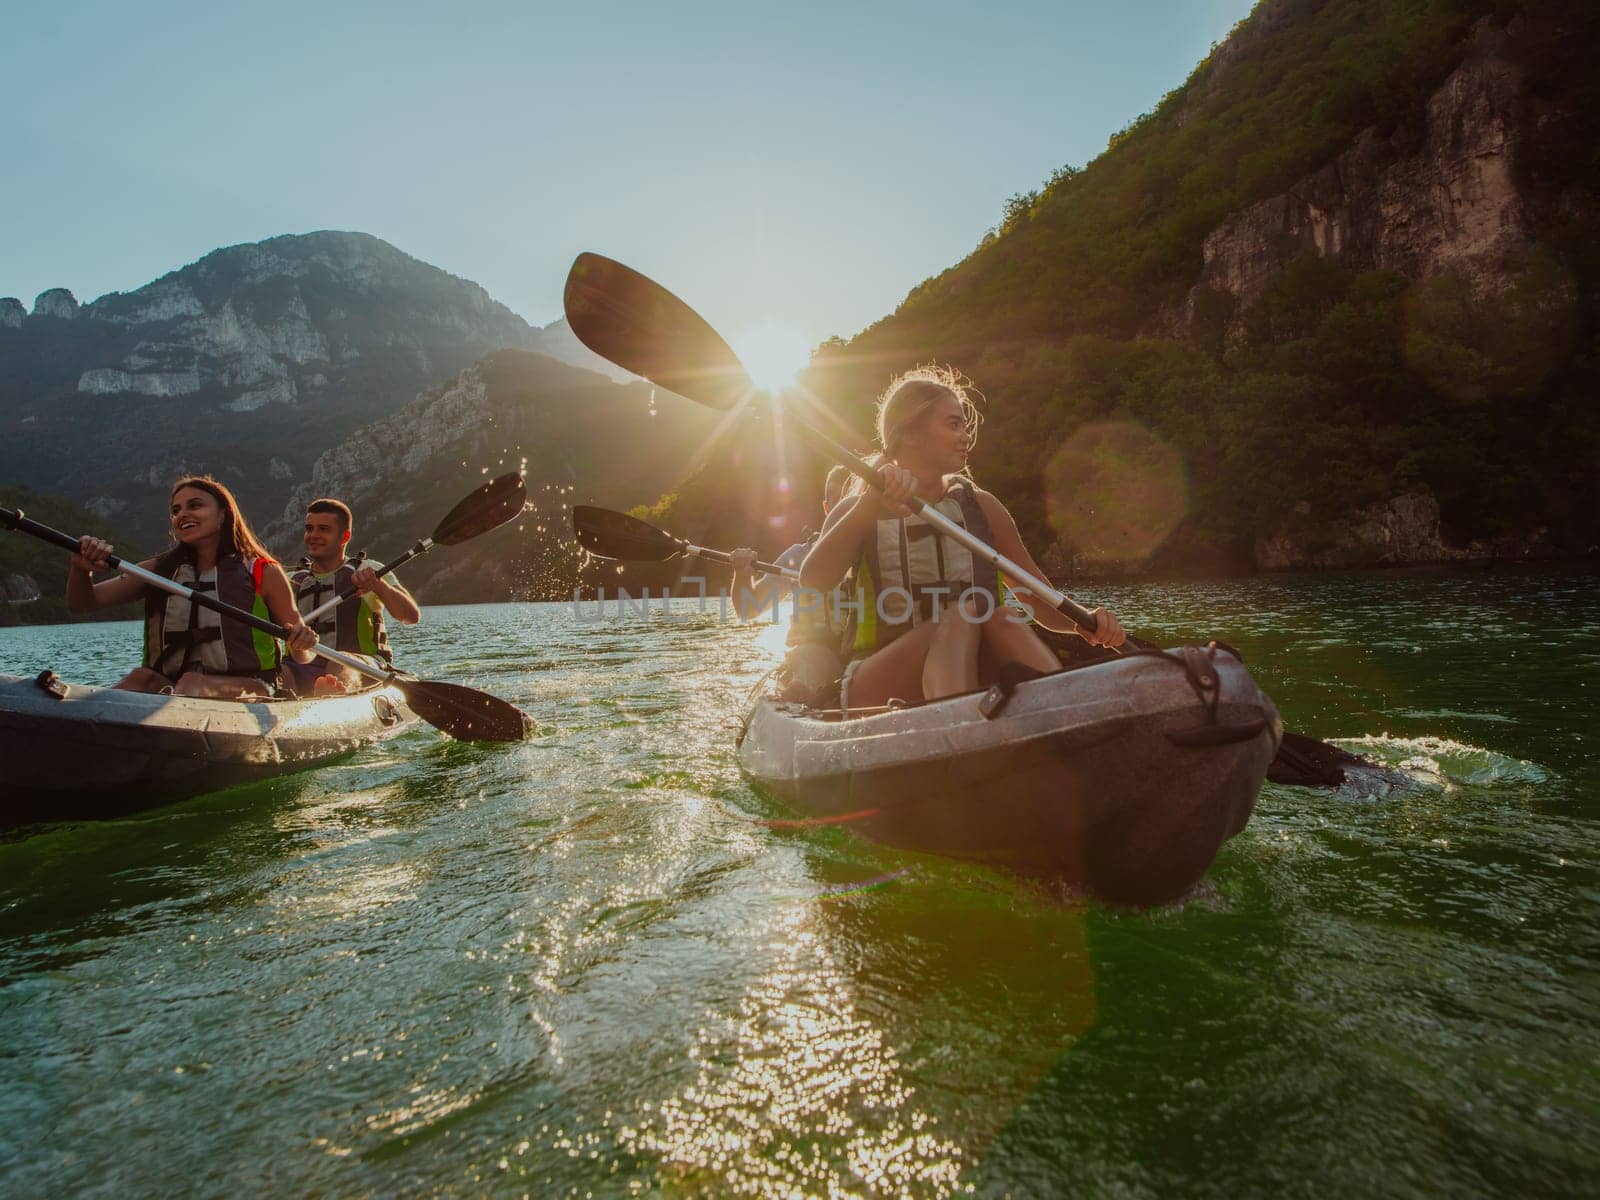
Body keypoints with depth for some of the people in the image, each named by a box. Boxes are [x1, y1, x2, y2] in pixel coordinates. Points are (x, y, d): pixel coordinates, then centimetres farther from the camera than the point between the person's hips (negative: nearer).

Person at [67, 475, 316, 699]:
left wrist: (302, 646, -20)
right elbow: (82, 604, 11)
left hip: (246, 691, -4)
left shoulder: (263, 573, 6)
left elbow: (302, 658, 5)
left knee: (191, 682, -34)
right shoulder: (160, 570, 18)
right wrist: (81, 569, -10)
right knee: (139, 677, -28)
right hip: (168, 687, 4)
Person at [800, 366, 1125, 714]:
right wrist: (872, 504, -29)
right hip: (877, 692, -3)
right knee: (960, 618, -30)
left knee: (1004, 620, -27)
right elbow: (812, 581, -17)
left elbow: (1042, 601, 12)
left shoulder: (981, 507, 12)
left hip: (971, 679, 3)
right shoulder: (858, 512, 3)